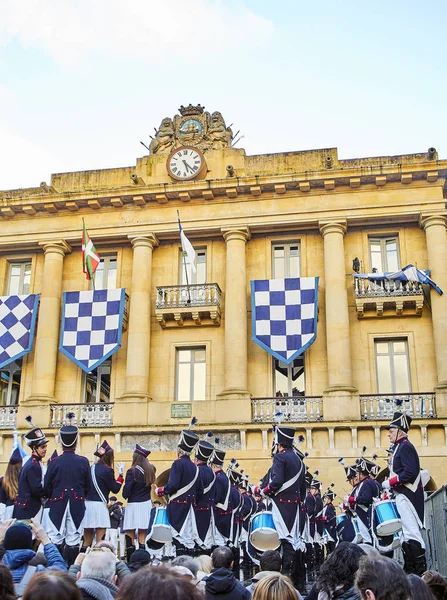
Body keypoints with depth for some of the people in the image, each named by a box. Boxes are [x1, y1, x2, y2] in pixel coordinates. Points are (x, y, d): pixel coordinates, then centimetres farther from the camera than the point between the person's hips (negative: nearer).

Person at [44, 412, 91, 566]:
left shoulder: (54, 462, -7)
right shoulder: (83, 462, -3)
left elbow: (47, 488, -1)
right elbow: (87, 487, 5)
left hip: (57, 505, -1)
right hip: (77, 505, 1)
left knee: (56, 540, 7)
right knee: (73, 540, 5)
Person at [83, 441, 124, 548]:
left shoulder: (92, 468, 10)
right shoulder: (107, 470, -9)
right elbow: (115, 489, -2)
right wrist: (120, 475, 5)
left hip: (87, 503, 7)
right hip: (99, 504, -7)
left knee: (87, 541, 12)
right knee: (100, 540, -4)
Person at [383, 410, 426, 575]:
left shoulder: (405, 447, -11)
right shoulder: (399, 447, 19)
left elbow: (410, 472, -22)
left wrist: (390, 483, -16)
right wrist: (391, 487, 14)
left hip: (408, 496, -11)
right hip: (403, 495, 11)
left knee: (411, 532, -12)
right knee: (405, 532, 11)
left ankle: (421, 571, -11)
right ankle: (410, 569, 15)